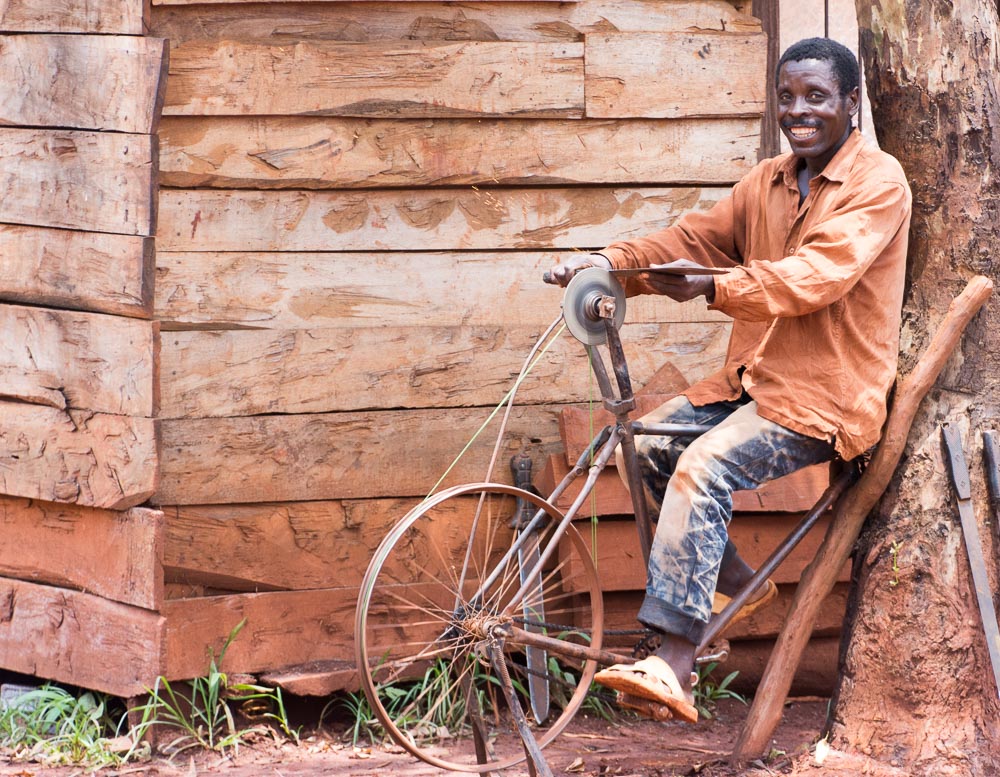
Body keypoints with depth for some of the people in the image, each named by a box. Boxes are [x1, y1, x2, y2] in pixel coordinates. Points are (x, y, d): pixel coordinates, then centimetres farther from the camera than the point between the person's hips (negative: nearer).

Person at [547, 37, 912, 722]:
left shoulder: (878, 182, -11)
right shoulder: (767, 183, 14)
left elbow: (816, 275, -25)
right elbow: (697, 237, 7)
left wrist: (713, 288, -35)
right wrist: (611, 261, -11)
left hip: (829, 392, -9)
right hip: (756, 377, 9)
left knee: (703, 467, -27)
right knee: (652, 441, -3)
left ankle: (673, 669, -32)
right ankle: (736, 579, 16)